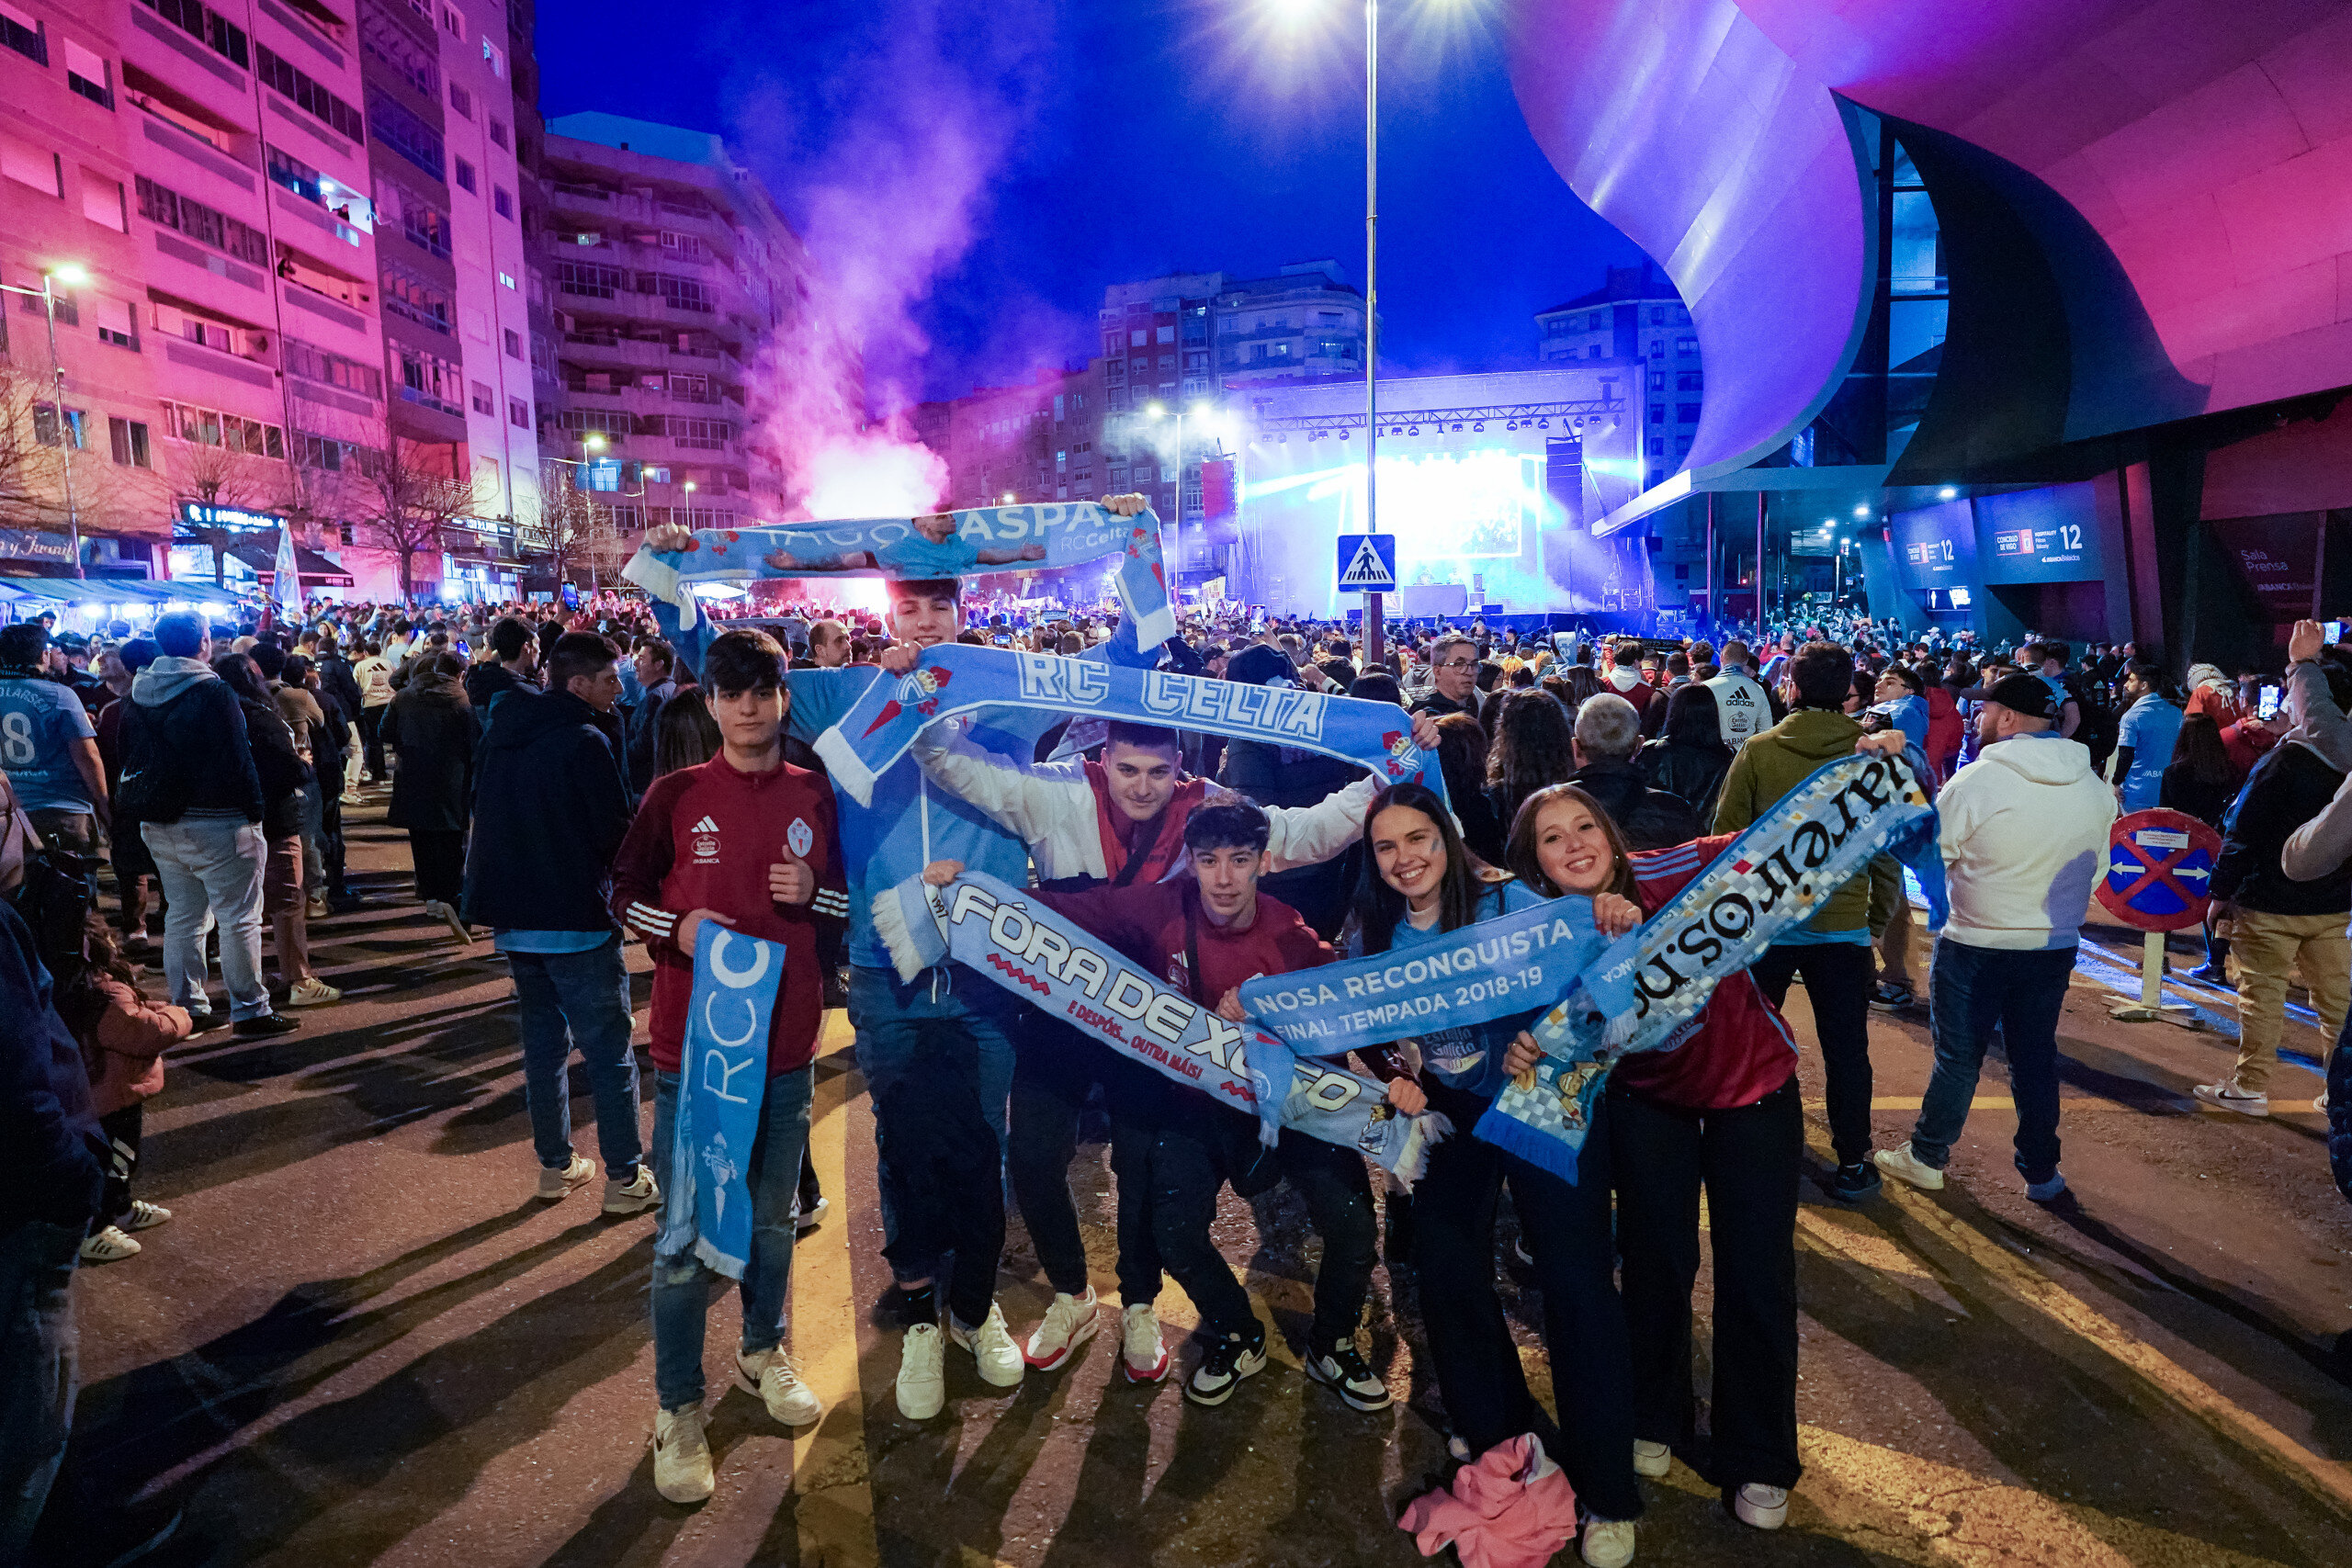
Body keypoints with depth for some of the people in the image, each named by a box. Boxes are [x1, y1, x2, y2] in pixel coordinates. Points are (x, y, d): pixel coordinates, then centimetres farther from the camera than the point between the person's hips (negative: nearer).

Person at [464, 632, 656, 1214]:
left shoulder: (501, 736, 9)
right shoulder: (586, 741, -16)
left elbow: (481, 818, 16)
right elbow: (615, 833, -15)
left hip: (513, 919, 8)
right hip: (576, 921, -7)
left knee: (544, 1044, 17)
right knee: (609, 1052, 1)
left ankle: (556, 1165, 26)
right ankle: (624, 1177, 7)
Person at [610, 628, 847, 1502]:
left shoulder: (816, 796, 0)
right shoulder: (675, 794, -5)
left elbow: (854, 897, 9)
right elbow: (624, 892, 3)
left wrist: (815, 894, -12)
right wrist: (675, 928, -15)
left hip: (786, 1038, 2)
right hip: (692, 1042, -2)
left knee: (773, 1215, 20)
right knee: (685, 1234, 5)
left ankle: (764, 1350, 43)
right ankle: (678, 1408, 23)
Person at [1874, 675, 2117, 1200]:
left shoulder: (1973, 782, -20)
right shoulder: (2096, 789, -2)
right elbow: (2095, 871, 9)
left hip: (1975, 945, -4)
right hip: (2055, 947, 5)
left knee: (1958, 1055, 8)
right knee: (2036, 1058, 16)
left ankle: (1927, 1157, 22)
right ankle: (2041, 1172, 26)